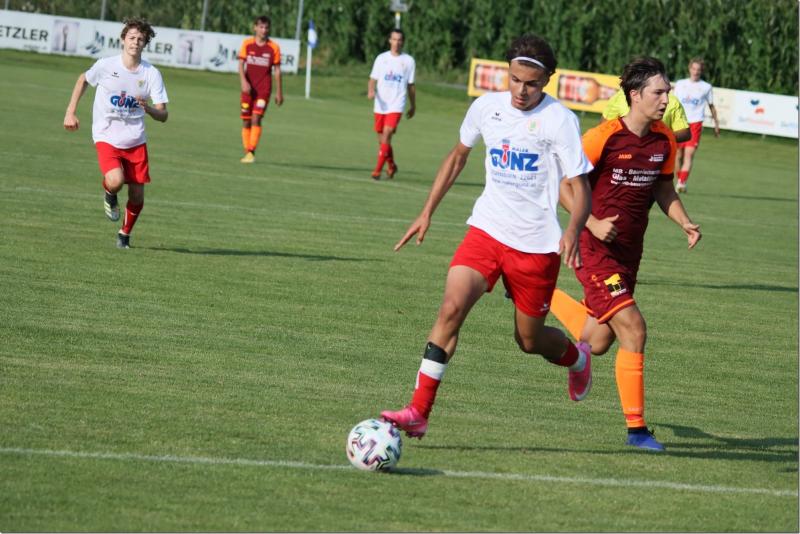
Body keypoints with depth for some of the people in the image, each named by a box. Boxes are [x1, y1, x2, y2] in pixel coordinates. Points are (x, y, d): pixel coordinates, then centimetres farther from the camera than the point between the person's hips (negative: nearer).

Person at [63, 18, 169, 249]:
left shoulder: (152, 74, -6)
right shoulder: (106, 65, -8)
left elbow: (163, 115, -8)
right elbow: (83, 80, 13)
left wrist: (148, 108, -30)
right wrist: (71, 112, 9)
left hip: (135, 140, 2)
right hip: (106, 137, -2)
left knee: (137, 195, 1)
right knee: (115, 181, -26)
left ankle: (125, 235, 29)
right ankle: (109, 195, 12)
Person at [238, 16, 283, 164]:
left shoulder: (274, 47, 0)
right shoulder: (247, 44, 3)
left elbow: (277, 70, 5)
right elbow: (241, 64, -2)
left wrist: (279, 92, 4)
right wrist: (243, 81, -19)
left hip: (264, 89, -2)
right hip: (248, 88, 2)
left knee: (256, 118, -16)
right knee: (246, 120, 4)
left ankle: (251, 152, -20)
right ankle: (247, 152, 12)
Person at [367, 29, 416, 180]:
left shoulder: (408, 61, 5)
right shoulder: (381, 58, 8)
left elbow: (411, 85, 11)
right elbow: (373, 79, 6)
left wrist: (413, 106, 14)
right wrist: (371, 91, -15)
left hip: (396, 105, -3)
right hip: (380, 105, 3)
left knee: (386, 135, -18)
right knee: (381, 138, 10)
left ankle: (378, 170, -18)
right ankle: (391, 165, 33)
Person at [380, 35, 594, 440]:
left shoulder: (560, 120, -13)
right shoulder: (486, 107, 1)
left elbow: (580, 186, -12)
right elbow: (458, 155, 19)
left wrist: (574, 231, -31)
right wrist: (427, 212, 16)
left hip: (536, 243, -3)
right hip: (486, 229, 3)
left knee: (529, 340, 9)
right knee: (451, 307, -19)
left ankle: (577, 359, 46)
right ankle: (418, 413, -19)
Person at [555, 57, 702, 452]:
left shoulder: (664, 140, 3)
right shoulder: (604, 137, -16)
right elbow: (563, 186, -11)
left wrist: (684, 223, 0)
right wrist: (592, 223, -23)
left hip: (629, 252, 7)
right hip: (596, 251, -7)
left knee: (597, 343, 14)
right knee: (633, 330, -16)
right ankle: (636, 429, -7)